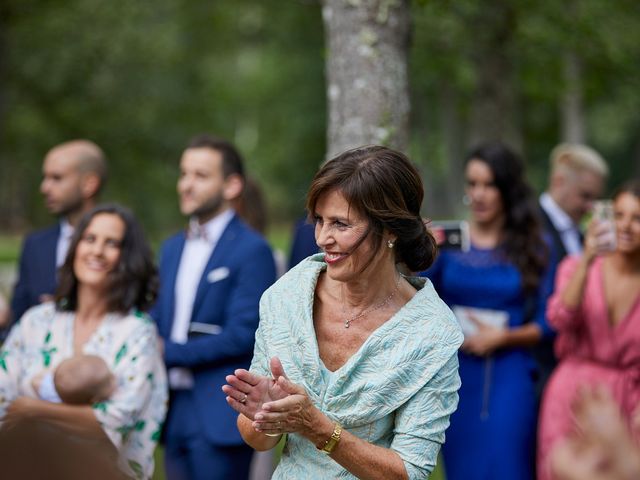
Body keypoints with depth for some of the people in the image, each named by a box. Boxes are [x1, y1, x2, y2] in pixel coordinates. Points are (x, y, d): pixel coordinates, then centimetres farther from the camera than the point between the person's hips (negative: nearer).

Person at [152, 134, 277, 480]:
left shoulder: (252, 250, -8)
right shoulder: (172, 248, 16)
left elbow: (242, 335, -15)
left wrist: (170, 353, -11)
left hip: (221, 416, -7)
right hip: (176, 411, 7)